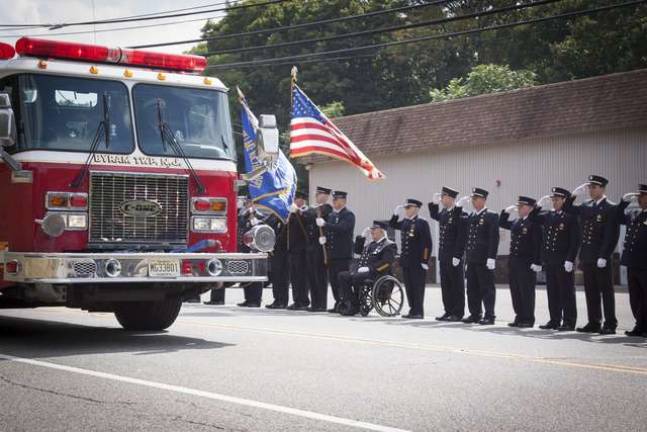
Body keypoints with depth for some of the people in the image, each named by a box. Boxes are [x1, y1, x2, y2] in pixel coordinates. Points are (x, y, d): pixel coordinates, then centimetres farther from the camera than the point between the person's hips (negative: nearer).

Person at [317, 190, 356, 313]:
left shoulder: (348, 215, -5)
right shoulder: (331, 216, 18)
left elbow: (342, 228, -21)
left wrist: (324, 224, -24)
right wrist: (323, 238, -2)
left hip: (343, 254, -7)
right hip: (331, 253, 7)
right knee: (333, 280, 6)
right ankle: (338, 303, 13)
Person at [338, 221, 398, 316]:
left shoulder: (389, 246, -1)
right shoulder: (371, 244, 24)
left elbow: (386, 262, -15)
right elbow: (357, 249, 35)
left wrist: (369, 268, -23)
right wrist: (362, 237, 21)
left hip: (376, 274, -8)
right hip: (360, 271, 8)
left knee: (356, 278, -33)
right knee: (342, 276, -13)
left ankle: (356, 306, -20)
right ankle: (348, 302, -17)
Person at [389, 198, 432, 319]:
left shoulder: (422, 223, -9)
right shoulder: (404, 223, 11)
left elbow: (427, 243, -11)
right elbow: (392, 224, 31)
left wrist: (425, 261, -15)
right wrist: (396, 213, 13)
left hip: (418, 262, -7)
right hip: (406, 261, 7)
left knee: (418, 287, -2)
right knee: (409, 287, 10)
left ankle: (419, 312, 4)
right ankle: (413, 310, 17)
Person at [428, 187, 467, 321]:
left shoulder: (460, 214, -14)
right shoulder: (444, 213, 11)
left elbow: (462, 237, -18)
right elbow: (434, 216, 36)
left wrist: (457, 256, -20)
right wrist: (434, 203, 20)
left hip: (454, 257, -8)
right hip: (443, 256, 8)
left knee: (457, 285, 0)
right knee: (445, 285, 11)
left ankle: (458, 313, 5)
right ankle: (449, 311, 17)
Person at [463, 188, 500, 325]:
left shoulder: (491, 216, -5)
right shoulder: (470, 217, 15)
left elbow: (494, 238, -11)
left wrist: (491, 257, -17)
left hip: (484, 259, -7)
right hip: (471, 259, 7)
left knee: (487, 288, -3)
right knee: (472, 288, 9)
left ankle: (489, 316, 1)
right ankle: (474, 314, 16)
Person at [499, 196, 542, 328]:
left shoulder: (534, 223, -10)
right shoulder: (516, 222, 13)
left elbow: (538, 245, -13)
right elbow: (502, 223, 28)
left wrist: (537, 263, -18)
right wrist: (506, 211, 13)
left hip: (527, 264, -8)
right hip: (513, 262, 8)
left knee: (527, 292, -1)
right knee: (515, 292, 10)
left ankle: (528, 319, 6)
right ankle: (519, 317, 18)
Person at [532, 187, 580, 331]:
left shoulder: (571, 217, -6)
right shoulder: (548, 216, 12)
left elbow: (575, 241, -11)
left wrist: (570, 260, -17)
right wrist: (538, 205, 10)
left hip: (563, 262, -6)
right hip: (549, 261, 6)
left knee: (566, 292, -1)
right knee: (552, 292, 10)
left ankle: (569, 322, 3)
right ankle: (555, 320, 17)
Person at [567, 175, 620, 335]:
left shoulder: (611, 208, -7)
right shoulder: (585, 207, 12)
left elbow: (612, 235, -12)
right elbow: (568, 209, 19)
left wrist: (604, 256, -18)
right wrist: (574, 194, 4)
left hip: (601, 258, -6)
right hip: (587, 256, 6)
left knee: (606, 291, -1)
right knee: (591, 292, 10)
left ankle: (610, 325, 2)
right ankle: (594, 323, 16)